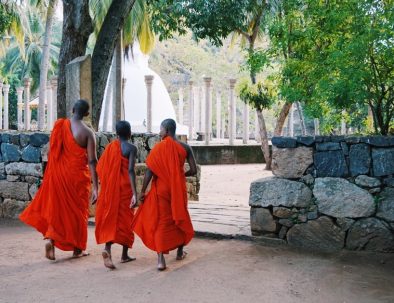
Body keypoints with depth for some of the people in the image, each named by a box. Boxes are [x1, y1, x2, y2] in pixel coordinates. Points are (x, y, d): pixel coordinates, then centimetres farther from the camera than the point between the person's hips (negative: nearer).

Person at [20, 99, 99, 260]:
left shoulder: (59, 125, -1)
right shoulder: (88, 132, -12)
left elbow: (51, 151, 5)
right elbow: (92, 161, -15)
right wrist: (95, 187, -14)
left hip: (58, 173, 3)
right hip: (78, 175, -3)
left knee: (57, 207, 15)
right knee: (77, 210, 10)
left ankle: (51, 239, -6)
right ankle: (77, 249, 20)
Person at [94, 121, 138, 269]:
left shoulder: (110, 146, 7)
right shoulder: (131, 148, -8)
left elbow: (101, 168, 6)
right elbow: (130, 170, -18)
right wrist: (134, 193, -21)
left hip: (110, 187, 4)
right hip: (125, 187, -4)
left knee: (110, 218, 6)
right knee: (125, 219, 7)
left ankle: (107, 249, -18)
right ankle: (124, 255, 15)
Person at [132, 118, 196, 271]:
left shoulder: (158, 147, -9)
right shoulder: (184, 147, -4)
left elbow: (149, 171, -13)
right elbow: (193, 170, -4)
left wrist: (143, 191, -6)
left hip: (161, 189, -2)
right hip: (179, 189, 2)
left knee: (161, 221, 2)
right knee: (180, 217, 21)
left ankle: (161, 259, -8)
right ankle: (180, 252, 34)